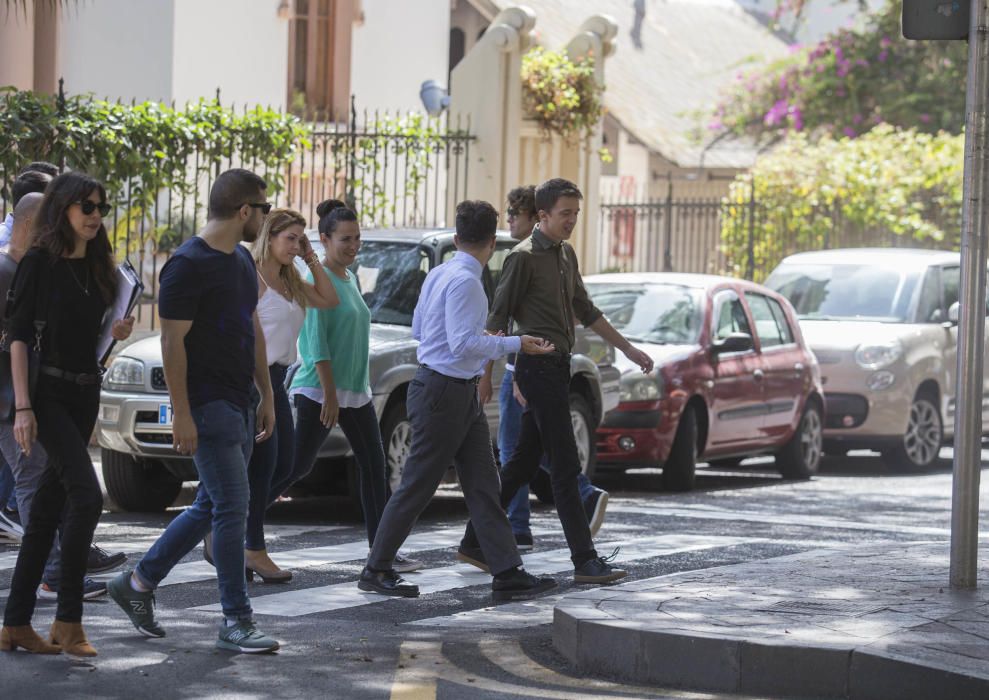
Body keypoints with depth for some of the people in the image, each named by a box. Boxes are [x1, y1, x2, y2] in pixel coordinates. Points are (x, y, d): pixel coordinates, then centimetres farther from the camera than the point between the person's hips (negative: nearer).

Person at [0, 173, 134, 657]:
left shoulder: (98, 268, 12)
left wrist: (116, 332, 0)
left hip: (85, 393, 7)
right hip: (48, 392, -7)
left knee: (48, 507, 7)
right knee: (87, 495, -18)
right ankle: (68, 620, -10)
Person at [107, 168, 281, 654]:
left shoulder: (241, 260, 14)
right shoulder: (188, 265, -15)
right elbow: (172, 342, -16)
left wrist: (266, 394, 19)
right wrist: (181, 414, -19)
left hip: (237, 404, 9)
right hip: (207, 404, -9)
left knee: (212, 506, 13)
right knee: (232, 505, -10)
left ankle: (138, 583, 25)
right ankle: (236, 622, -5)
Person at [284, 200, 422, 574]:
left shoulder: (349, 277, 13)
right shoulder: (319, 279, -13)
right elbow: (317, 341, -18)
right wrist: (330, 394, -21)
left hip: (356, 392, 9)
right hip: (319, 390, -9)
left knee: (374, 465, 6)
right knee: (298, 465, -6)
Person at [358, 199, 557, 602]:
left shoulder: (438, 275, 10)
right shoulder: (463, 281, -19)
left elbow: (418, 329, 19)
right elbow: (464, 344, -24)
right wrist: (516, 344, -19)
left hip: (462, 395, 10)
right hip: (444, 391, -10)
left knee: (483, 485, 6)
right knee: (417, 487, -1)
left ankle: (508, 575, 5)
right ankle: (376, 571, 9)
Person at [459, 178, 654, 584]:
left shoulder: (566, 255, 16)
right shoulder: (524, 257, -10)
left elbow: (585, 311, 26)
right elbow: (498, 320, -11)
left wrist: (628, 349, 26)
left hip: (558, 368, 9)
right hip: (539, 368, -9)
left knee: (524, 463, 11)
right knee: (565, 468, -10)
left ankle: (475, 543, 18)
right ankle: (585, 562, -10)